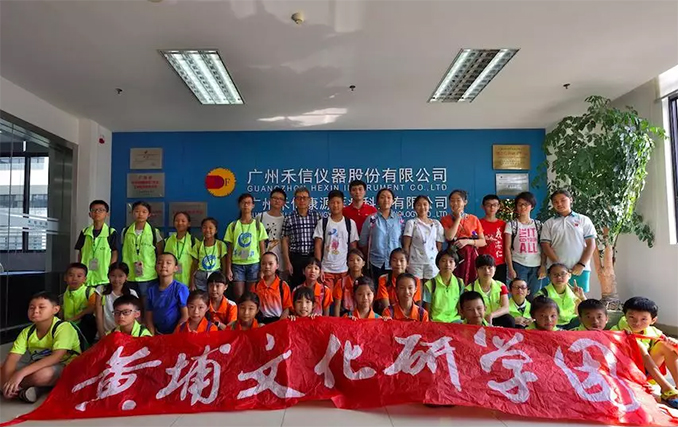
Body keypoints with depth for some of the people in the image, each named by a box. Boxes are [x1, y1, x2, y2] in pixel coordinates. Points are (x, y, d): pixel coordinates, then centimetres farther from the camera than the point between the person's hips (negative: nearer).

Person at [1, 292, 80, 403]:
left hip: (65, 367, -6)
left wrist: (21, 373, -35)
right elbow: (12, 358, -9)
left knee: (42, 374, -36)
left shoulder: (63, 327, -20)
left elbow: (56, 357, -30)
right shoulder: (27, 332, -1)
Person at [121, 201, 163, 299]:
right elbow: (124, 254, 14)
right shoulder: (126, 232, 6)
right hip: (129, 277, 2)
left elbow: (160, 255, 5)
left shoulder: (154, 232, -1)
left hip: (148, 277, -2)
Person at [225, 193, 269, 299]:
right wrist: (228, 269, -1)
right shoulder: (233, 226, 5)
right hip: (237, 264, 1)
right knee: (239, 297, 1)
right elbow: (230, 250, 6)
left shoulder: (258, 225, 3)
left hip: (254, 264, -1)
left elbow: (262, 249, 3)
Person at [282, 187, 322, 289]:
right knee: (295, 288, 7)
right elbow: (285, 242, 3)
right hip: (295, 258, 0)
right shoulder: (289, 219, 2)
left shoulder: (317, 216, 3)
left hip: (313, 257, 0)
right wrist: (287, 262, -2)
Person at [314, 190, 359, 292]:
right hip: (326, 269, 0)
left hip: (344, 269, 1)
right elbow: (318, 246, 0)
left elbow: (353, 247, 6)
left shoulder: (350, 223, 3)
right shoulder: (322, 222, 2)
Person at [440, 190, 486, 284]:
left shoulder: (474, 219, 8)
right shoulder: (445, 219, 4)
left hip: (471, 256, 1)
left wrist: (467, 241, -10)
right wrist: (458, 218, -6)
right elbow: (449, 237, -14)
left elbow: (483, 242, 7)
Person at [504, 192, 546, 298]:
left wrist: (543, 266, -1)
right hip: (519, 265, -2)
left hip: (536, 266, 2)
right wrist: (510, 269, -7)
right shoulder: (511, 224, 1)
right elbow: (507, 248, -2)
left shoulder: (538, 224, 8)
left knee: (534, 297, 4)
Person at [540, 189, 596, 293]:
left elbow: (591, 244, 4)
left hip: (580, 269, 0)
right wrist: (558, 265, -10)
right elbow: (545, 245, 2)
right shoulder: (549, 223, 10)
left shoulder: (584, 220, 9)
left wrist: (581, 264, -7)